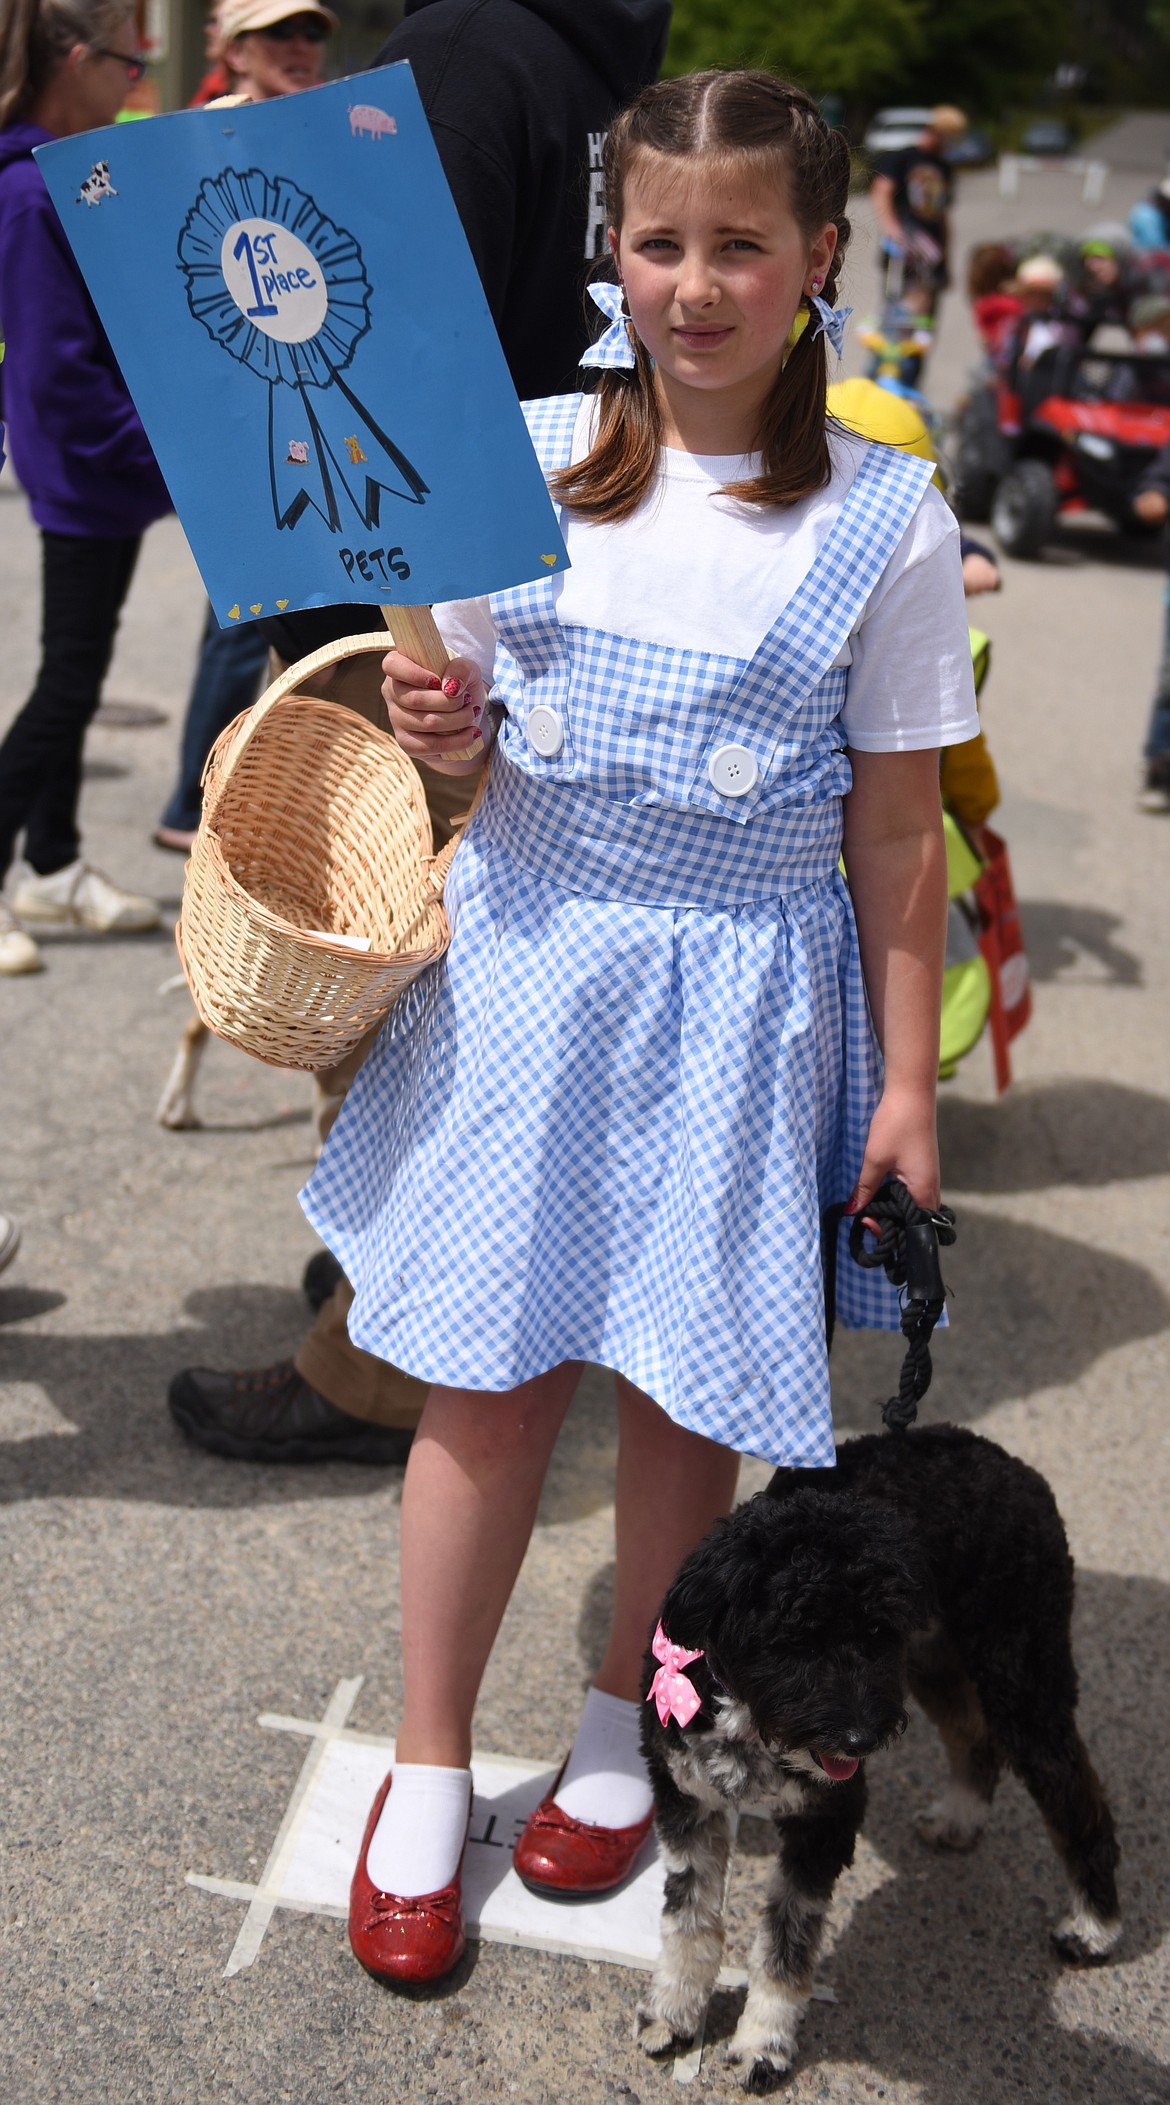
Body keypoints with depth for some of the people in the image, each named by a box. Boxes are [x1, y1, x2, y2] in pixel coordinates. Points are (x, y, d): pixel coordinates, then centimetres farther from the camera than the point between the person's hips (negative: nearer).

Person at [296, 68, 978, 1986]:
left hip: (737, 994, -1)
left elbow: (894, 830, -3)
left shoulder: (884, 520, -7)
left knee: (685, 1387, 10)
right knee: (489, 1378, 6)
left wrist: (908, 1082, -1)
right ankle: (428, 1771, 25)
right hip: (529, 959, 2)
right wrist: (439, 724, -12)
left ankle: (624, 1726, 35)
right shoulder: (526, 458, 0)